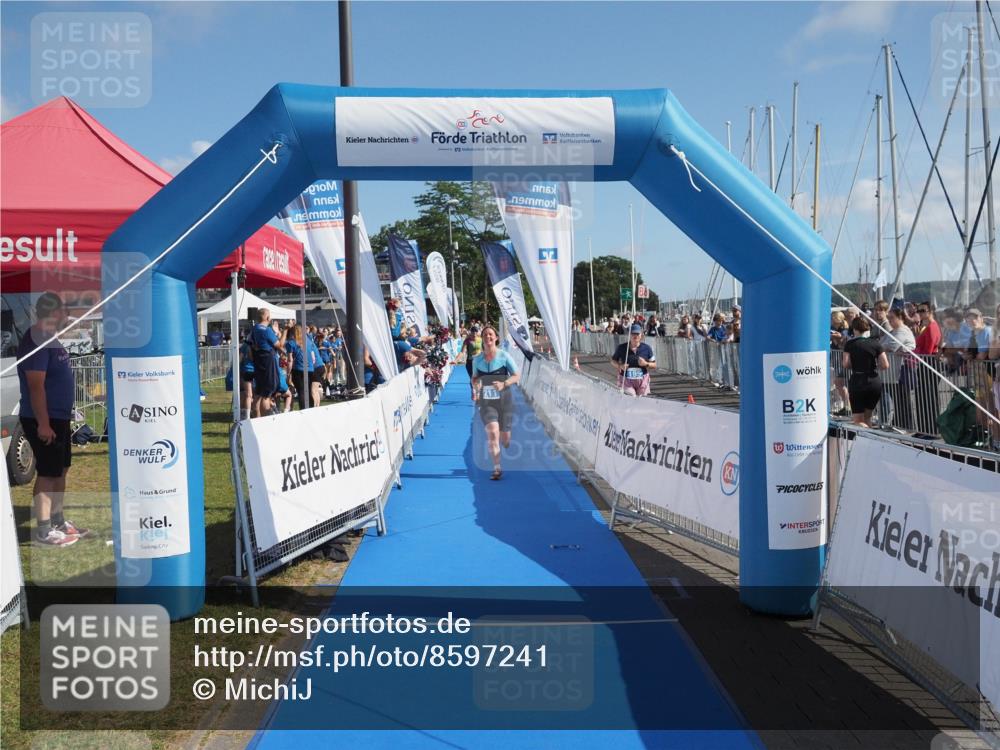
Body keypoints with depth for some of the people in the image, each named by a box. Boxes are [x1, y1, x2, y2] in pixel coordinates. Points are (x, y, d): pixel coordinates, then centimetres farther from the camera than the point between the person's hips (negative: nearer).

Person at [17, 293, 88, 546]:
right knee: (48, 473, -4)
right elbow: (36, 386, -24)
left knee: (61, 469, 17)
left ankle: (58, 521, 28)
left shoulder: (50, 339, 12)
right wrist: (43, 423, -26)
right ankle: (43, 530, 3)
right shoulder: (35, 342, -19)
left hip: (59, 417, 10)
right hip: (43, 420, -10)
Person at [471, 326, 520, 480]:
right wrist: (475, 386, -7)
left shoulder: (504, 356, -5)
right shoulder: (477, 359, 3)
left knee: (505, 438, 7)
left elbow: (517, 376, -1)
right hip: (486, 402, 1)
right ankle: (497, 468, -10)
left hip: (504, 400, -1)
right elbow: (474, 377, 16)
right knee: (492, 433, -18)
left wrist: (504, 384, -18)